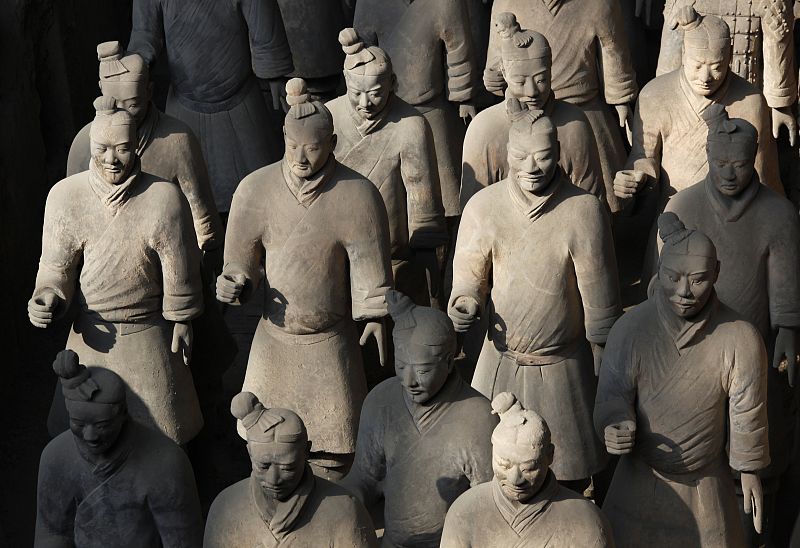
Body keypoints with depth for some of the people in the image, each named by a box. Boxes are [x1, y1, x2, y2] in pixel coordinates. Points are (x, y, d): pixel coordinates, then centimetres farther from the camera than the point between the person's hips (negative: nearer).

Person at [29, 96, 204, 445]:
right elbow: (57, 263, -4)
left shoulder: (164, 198, -18)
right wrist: (47, 298, -23)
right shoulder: (65, 196, -14)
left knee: (160, 424, 15)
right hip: (92, 333, 1)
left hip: (148, 334, -1)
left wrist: (182, 321, 1)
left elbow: (179, 268, -7)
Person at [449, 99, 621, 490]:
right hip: (500, 360, 2)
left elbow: (599, 298, -7)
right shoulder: (483, 206, -9)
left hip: (563, 367, -1)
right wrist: (464, 305, -21)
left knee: (570, 482, 11)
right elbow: (468, 277, 2)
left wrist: (604, 372, -2)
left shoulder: (584, 211, -14)